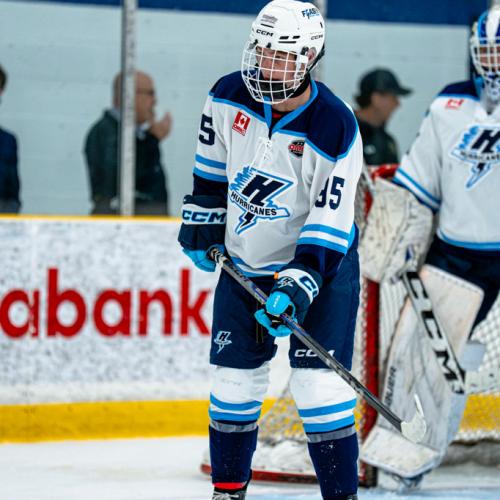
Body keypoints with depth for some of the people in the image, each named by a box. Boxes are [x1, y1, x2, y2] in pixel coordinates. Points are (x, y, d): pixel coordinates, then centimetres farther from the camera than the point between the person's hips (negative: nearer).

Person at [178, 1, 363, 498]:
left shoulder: (335, 128, -22)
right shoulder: (229, 97, -9)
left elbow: (329, 220, -21)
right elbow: (211, 168, 11)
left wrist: (299, 285, -28)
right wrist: (201, 223, 10)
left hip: (322, 259, -4)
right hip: (244, 262, 4)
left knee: (318, 381, -12)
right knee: (234, 378, 7)